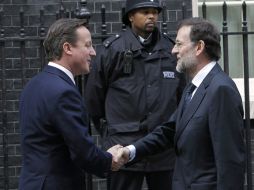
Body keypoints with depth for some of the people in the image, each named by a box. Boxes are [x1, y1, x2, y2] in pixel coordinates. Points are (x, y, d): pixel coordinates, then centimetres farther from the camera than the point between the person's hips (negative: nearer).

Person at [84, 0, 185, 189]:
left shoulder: (171, 48, 6)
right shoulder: (112, 49, -3)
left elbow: (182, 93, 15)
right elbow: (94, 94, 4)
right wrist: (107, 128, 10)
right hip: (124, 146, -3)